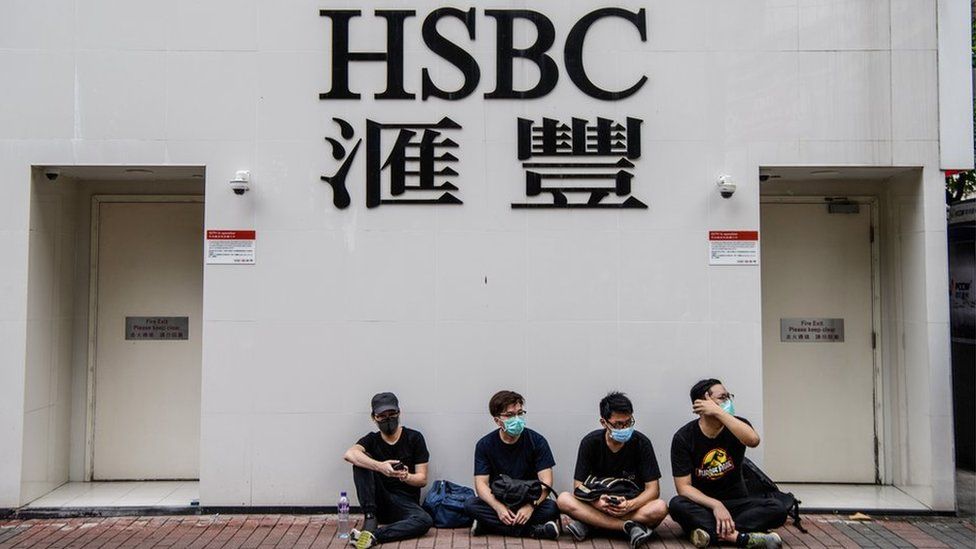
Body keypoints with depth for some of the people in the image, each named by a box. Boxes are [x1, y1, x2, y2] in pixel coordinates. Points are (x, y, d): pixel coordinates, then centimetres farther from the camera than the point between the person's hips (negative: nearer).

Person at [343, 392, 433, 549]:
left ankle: (372, 536, -33)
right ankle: (370, 519, -22)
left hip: (405, 503, -1)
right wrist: (379, 467, -35)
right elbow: (349, 454, -19)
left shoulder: (414, 438, 2)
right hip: (379, 502, 1)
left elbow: (422, 479, -1)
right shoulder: (372, 440, 6)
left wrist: (406, 476, -24)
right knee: (361, 462, -19)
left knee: (425, 521, -34)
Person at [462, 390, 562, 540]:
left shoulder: (537, 441, -5)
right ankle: (533, 531, -26)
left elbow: (546, 481, -11)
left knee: (551, 508, -30)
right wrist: (499, 508, -28)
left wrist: (531, 506, -28)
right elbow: (481, 483, -10)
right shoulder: (484, 445, -3)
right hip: (498, 502, 1)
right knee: (470, 505, -28)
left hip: (529, 503, -1)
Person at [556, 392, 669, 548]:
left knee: (660, 508, -32)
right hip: (599, 505, 1)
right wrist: (596, 502, -30)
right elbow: (579, 486, -8)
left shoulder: (641, 443, -8)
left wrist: (630, 505, -29)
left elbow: (653, 489, -10)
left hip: (632, 505, 0)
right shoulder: (590, 442, -7)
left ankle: (588, 524, -26)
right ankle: (630, 527, -28)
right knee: (563, 500, -27)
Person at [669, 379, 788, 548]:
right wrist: (715, 505, -29)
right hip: (702, 504, -2)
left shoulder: (736, 426, -3)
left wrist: (718, 412, -28)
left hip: (736, 502, 2)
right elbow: (684, 487, -14)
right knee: (677, 505, -34)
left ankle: (712, 531, -33)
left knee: (777, 509, -24)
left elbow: (753, 440, -29)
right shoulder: (683, 437, -10)